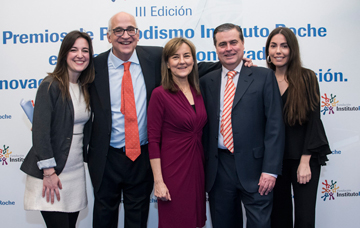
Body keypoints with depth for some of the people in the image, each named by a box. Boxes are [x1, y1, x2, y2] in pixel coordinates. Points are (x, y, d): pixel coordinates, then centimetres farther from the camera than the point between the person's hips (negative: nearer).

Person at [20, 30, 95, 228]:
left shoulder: (86, 88, 9)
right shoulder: (51, 86, -11)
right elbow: (40, 130, -16)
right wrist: (49, 172, -17)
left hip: (76, 170, 6)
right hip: (51, 172, -6)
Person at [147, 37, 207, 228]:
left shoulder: (198, 91, 6)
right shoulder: (160, 94, -11)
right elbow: (153, 141, -12)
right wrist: (158, 181, -14)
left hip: (197, 167, 6)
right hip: (173, 171, -6)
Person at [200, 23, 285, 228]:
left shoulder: (264, 77, 0)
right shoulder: (207, 82, 9)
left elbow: (275, 125, -5)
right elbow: (205, 126, 10)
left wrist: (270, 170, -12)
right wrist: (203, 168, 5)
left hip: (253, 167, -3)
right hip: (218, 169, 3)